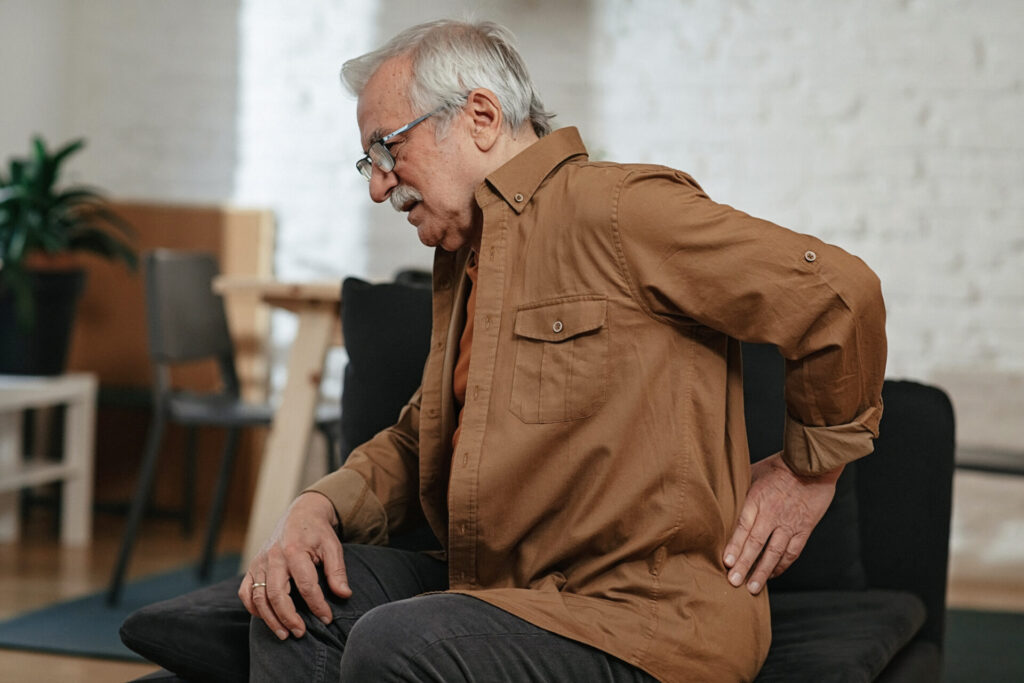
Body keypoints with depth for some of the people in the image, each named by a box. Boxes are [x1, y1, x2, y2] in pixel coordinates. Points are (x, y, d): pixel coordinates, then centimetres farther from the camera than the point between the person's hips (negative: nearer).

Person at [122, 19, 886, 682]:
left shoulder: (615, 211, -12)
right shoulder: (462, 262, 19)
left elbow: (840, 291, -14)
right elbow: (418, 441, 23)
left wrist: (810, 466, -4)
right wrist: (319, 508, 2)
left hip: (649, 620, -9)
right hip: (505, 591, 9)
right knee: (298, 594, -3)